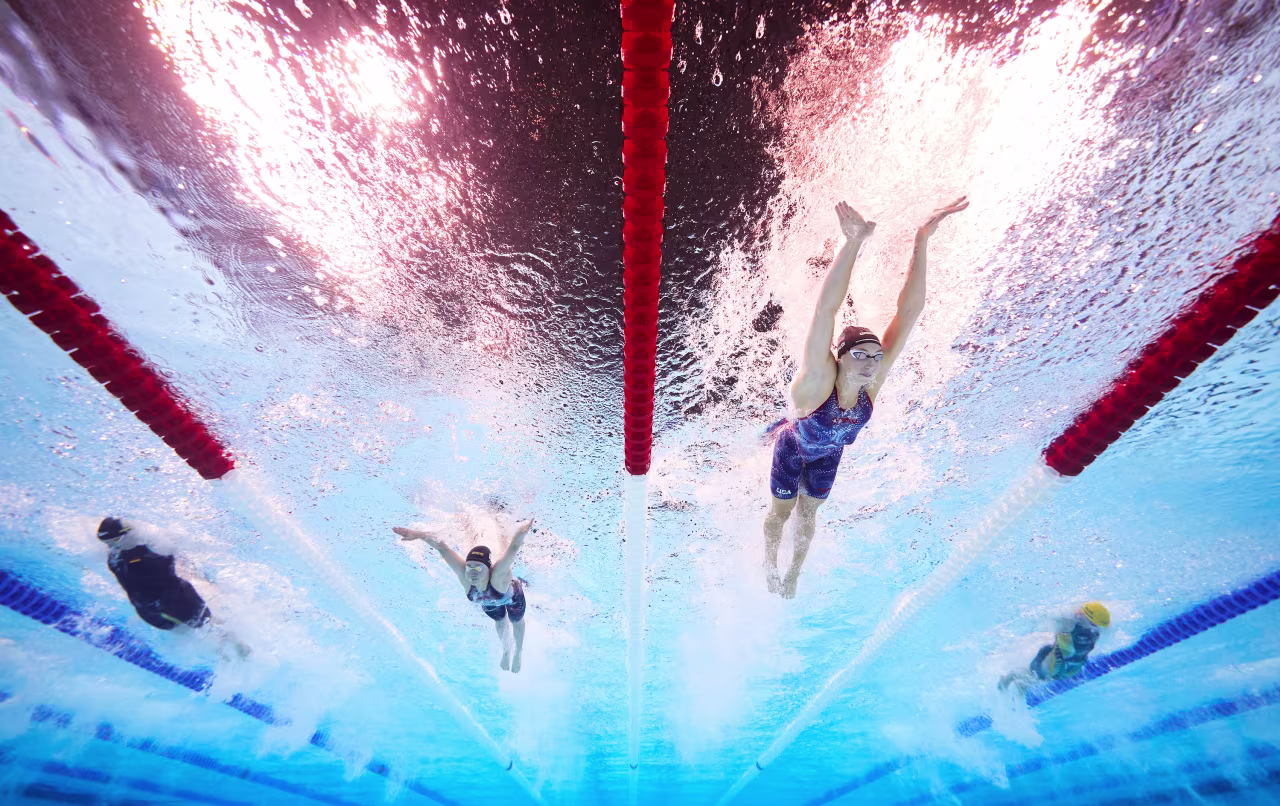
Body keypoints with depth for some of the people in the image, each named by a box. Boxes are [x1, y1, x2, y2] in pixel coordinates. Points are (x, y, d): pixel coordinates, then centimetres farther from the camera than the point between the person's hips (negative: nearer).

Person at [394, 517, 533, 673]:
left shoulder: (498, 573, -54)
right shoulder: (464, 573, -44)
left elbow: (514, 546, -74)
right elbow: (442, 547, -51)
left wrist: (520, 533, -95)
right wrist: (418, 534, -67)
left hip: (512, 596, -3)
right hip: (488, 601, 3)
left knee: (516, 621, 28)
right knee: (499, 621, 32)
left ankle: (518, 653, 62)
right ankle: (505, 651, 65)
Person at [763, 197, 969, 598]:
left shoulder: (872, 382, -31)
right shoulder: (817, 380, -42)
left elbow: (907, 313, -35)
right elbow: (824, 311, -56)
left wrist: (921, 242, -42)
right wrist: (853, 242, -66)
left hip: (828, 455, 4)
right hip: (791, 448, -4)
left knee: (809, 510, 23)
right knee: (781, 511, 17)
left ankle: (794, 573, 49)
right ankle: (770, 567, 46)